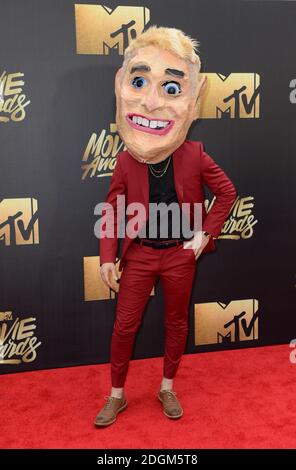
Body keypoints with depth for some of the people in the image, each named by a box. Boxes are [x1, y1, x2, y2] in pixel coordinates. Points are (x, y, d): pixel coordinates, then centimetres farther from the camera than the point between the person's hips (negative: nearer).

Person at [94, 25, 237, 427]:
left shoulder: (194, 155, -13)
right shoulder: (126, 160, -11)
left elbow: (227, 192, -1)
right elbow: (113, 209, -2)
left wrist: (206, 234, -6)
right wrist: (108, 257, -6)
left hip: (179, 255, 0)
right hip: (139, 255, 1)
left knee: (176, 323, 14)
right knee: (125, 325, 8)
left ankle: (167, 388, 37)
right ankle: (117, 395, 29)